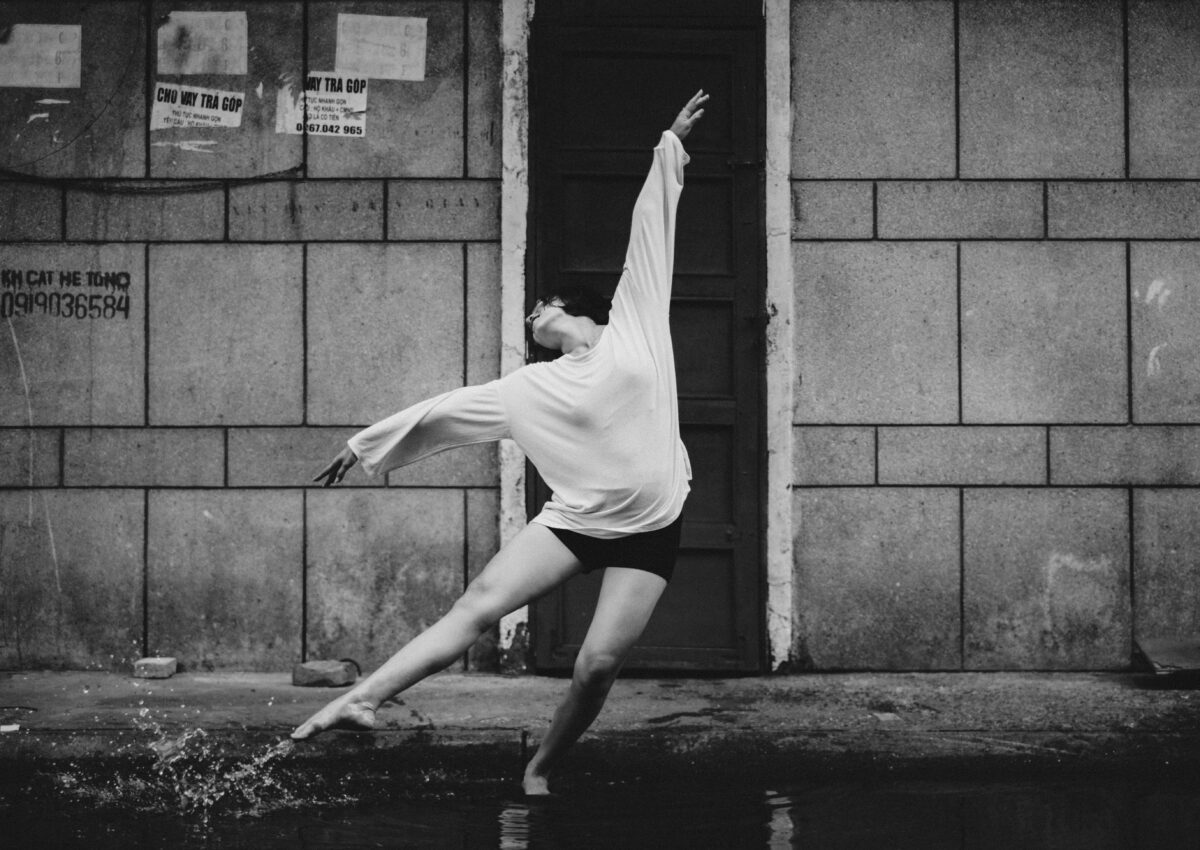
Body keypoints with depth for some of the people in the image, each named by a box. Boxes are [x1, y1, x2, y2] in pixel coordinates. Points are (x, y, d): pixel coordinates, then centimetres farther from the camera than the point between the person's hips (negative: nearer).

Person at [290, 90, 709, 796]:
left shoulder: (634, 327, 6)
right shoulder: (530, 390, 11)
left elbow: (651, 230, 10)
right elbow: (441, 411, 16)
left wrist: (670, 147, 15)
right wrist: (367, 445, 19)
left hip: (649, 530, -2)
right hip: (574, 519, 2)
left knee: (600, 664, -9)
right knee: (480, 606, -15)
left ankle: (541, 771, 10)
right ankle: (363, 700, -19)